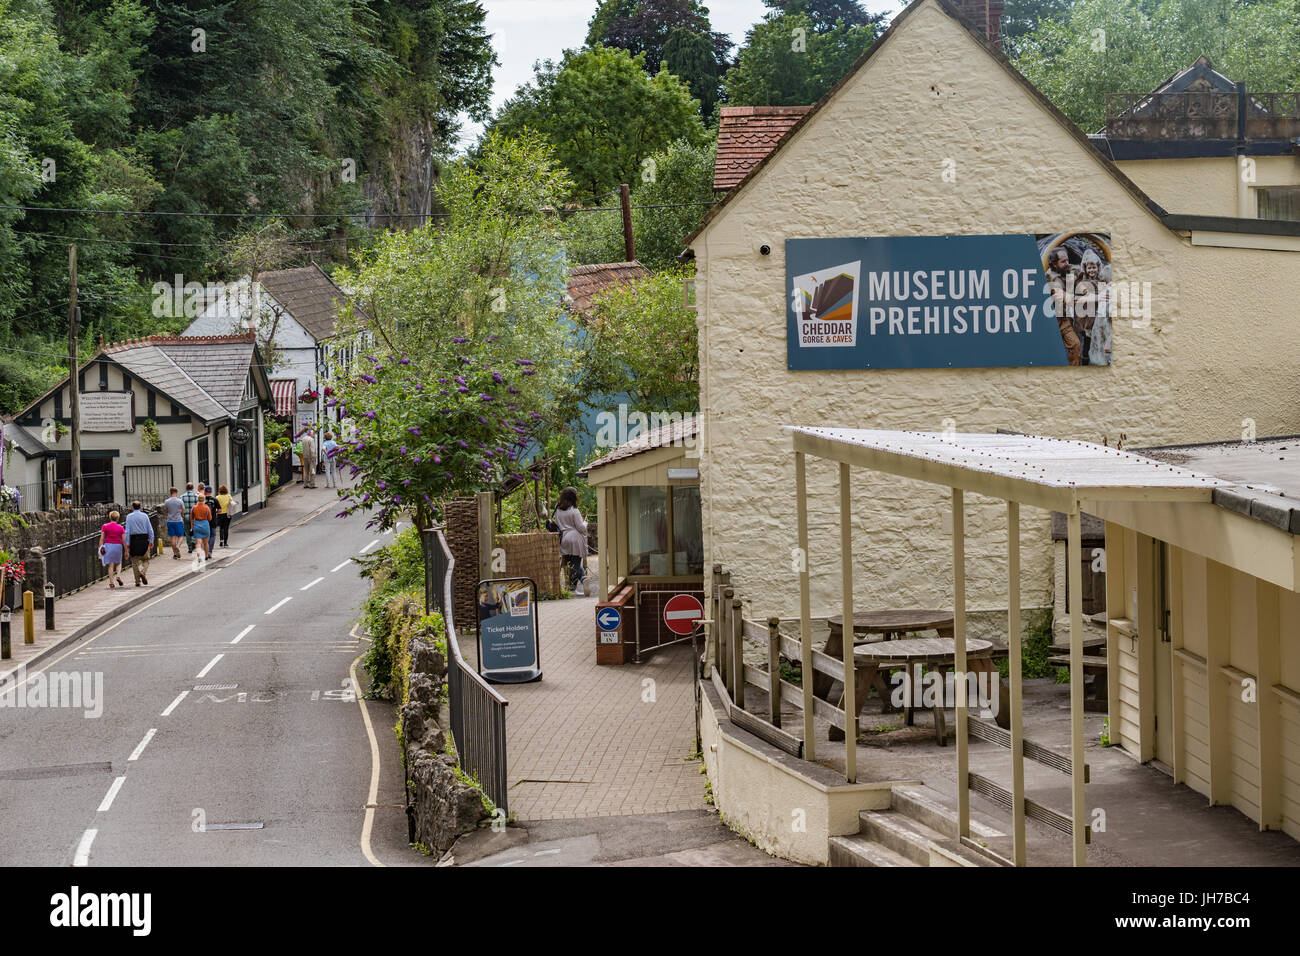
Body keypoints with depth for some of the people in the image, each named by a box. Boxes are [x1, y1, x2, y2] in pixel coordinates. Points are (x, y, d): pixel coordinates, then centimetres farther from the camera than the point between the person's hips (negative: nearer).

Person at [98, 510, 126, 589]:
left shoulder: (105, 526, 0)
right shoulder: (121, 528, 1)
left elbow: (102, 538, -2)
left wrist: (100, 548, 2)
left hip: (108, 545, 0)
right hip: (118, 546, 1)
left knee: (110, 565, 1)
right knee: (118, 563, 19)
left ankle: (111, 583, -4)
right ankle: (118, 575, -6)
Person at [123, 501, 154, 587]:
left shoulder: (129, 516, -2)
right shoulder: (145, 516, 3)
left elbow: (127, 531, -6)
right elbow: (150, 529, 1)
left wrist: (127, 544, -5)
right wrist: (151, 541, 8)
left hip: (134, 540, -1)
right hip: (144, 540, 1)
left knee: (135, 562, 8)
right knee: (145, 560, 11)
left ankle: (137, 581, 8)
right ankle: (143, 573, -16)